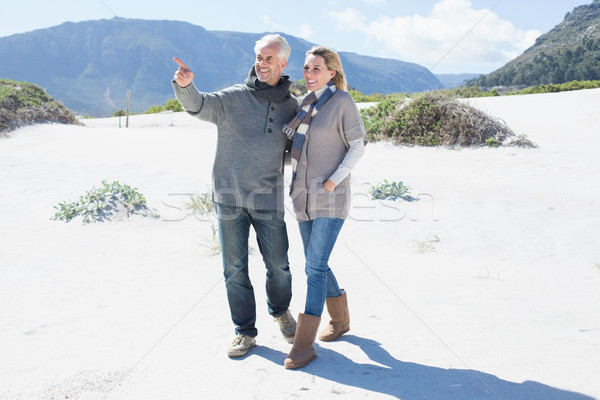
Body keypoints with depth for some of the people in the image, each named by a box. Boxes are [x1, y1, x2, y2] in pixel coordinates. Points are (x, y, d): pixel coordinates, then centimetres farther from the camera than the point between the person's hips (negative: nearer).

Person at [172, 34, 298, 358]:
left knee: (278, 266, 8)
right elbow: (198, 105, -17)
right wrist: (185, 85, -38)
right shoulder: (233, 98, 0)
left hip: (268, 199, 1)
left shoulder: (292, 106, 8)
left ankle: (280, 311, 39)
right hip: (229, 197, -1)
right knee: (234, 269, 5)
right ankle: (245, 332, 22)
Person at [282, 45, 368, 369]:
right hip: (304, 196, 7)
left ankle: (304, 344, -3)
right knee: (316, 263, 13)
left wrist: (334, 180, -16)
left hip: (330, 197, -7)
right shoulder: (304, 103, 12)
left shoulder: (343, 102, -7)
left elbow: (358, 146, -9)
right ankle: (340, 319, 34)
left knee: (315, 266, -11)